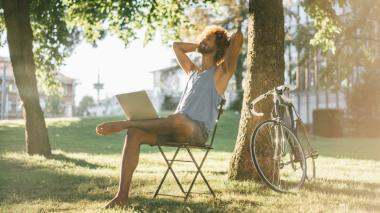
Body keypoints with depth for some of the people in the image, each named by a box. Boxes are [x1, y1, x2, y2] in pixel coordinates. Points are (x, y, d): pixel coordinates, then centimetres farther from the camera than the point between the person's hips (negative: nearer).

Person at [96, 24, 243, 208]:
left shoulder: (221, 72, 8)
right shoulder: (193, 71, 28)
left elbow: (238, 37, -4)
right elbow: (176, 46, 41)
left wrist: (227, 40, 16)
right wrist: (199, 46, 35)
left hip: (197, 131, -6)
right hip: (177, 128, 6)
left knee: (177, 119, -42)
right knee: (134, 133, -20)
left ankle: (124, 124, -25)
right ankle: (122, 196, -27)